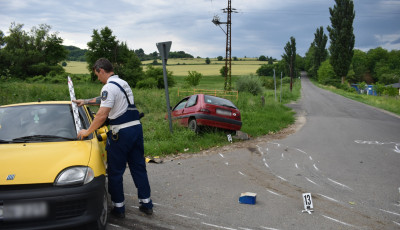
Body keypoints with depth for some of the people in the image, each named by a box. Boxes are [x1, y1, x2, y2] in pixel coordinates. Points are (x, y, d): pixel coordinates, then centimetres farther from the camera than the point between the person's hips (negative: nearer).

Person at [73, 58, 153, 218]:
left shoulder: (109, 87, -12)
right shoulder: (123, 83, 17)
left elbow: (102, 115, -19)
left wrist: (87, 131, -10)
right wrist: (85, 102, 38)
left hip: (121, 133, -8)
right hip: (136, 127, 9)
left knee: (115, 171, 5)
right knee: (138, 167, 14)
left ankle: (119, 207, 14)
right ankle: (146, 204, 19)